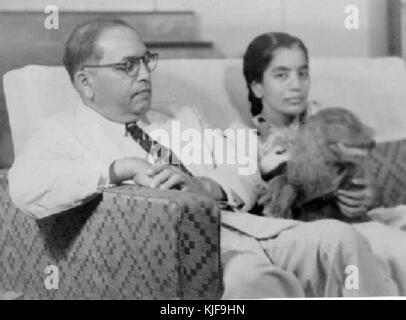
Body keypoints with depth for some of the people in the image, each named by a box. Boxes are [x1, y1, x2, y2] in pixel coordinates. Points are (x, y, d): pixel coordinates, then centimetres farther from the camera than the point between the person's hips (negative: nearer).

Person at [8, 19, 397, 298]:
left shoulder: (179, 121, 28)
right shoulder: (65, 134, 9)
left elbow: (242, 182, 17)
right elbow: (26, 187, -13)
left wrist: (204, 185, -7)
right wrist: (124, 168, -13)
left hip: (242, 227, 6)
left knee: (336, 238, -19)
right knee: (251, 275, -37)